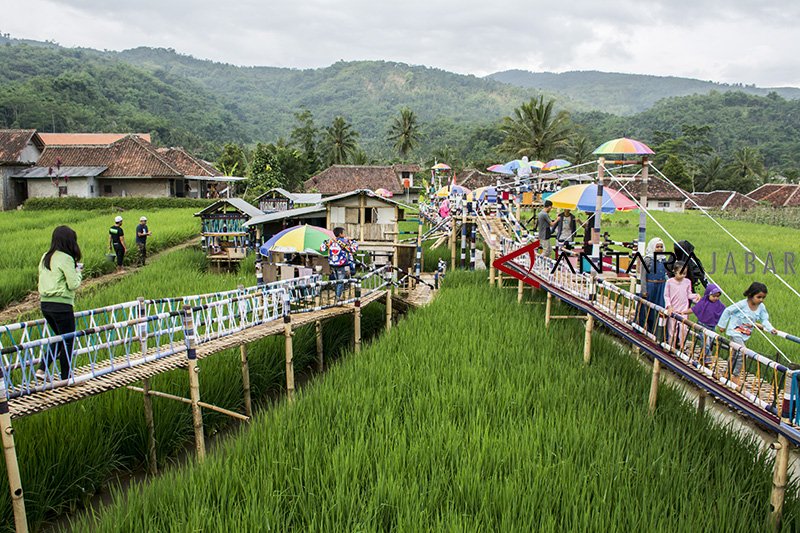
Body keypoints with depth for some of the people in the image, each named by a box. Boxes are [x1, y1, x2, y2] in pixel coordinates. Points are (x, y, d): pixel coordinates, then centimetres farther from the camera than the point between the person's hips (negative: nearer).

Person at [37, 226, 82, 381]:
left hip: (45, 304, 8)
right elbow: (73, 285, -16)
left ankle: (42, 369, 15)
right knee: (68, 341, 6)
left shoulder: (45, 257, 9)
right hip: (61, 305, -8)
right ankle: (65, 378, 13)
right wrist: (77, 271, 3)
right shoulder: (66, 259, -14)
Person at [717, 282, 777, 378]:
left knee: (735, 354, 16)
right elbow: (727, 311, -11)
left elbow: (764, 320, 4)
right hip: (735, 331, -6)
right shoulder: (742, 304, -19)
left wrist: (771, 329, -16)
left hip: (746, 334, 6)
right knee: (742, 353, -19)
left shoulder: (761, 307, -2)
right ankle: (736, 376, -8)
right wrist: (722, 325, -6)